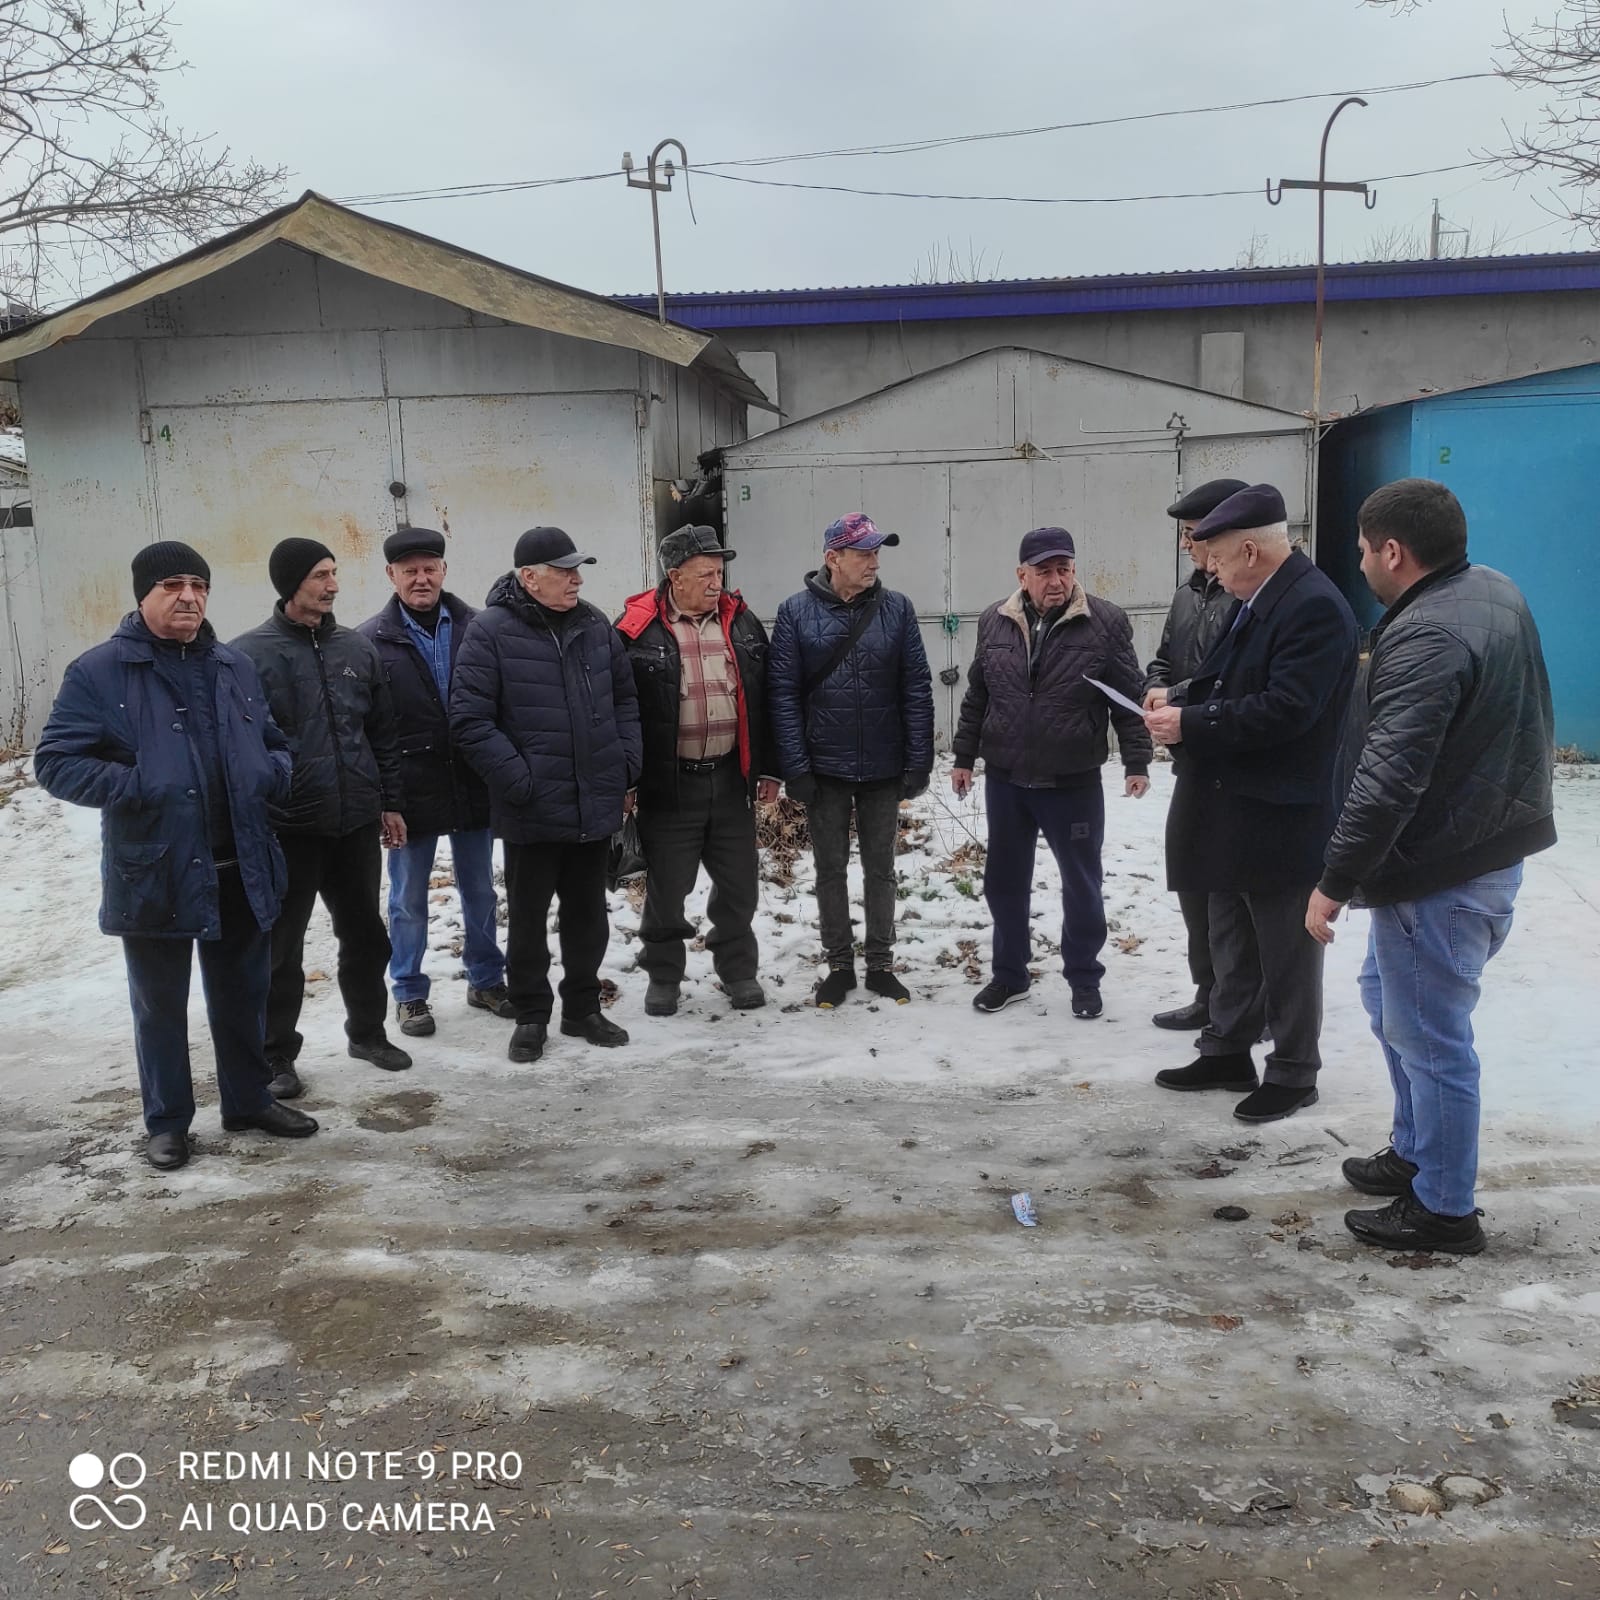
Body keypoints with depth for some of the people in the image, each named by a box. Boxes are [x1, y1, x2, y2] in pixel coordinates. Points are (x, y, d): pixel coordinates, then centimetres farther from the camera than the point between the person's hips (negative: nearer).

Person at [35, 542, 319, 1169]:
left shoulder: (235, 668, 8)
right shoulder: (99, 672, -7)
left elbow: (273, 742, 19)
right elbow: (55, 762, -8)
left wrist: (274, 771, -3)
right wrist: (132, 787, -21)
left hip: (241, 870, 4)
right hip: (153, 874, -4)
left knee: (243, 995, 17)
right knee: (160, 1005, 11)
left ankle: (248, 1100, 34)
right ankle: (167, 1120, 27)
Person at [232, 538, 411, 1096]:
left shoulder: (358, 649, 8)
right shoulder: (250, 654, -7)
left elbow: (383, 733, 13)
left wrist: (390, 803, 11)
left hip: (357, 824, 5)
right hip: (286, 828, -4)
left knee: (365, 936, 15)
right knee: (282, 948, 6)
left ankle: (367, 1032, 33)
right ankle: (278, 1055, 20)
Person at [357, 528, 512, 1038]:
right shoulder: (372, 641, -4)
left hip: (474, 787, 2)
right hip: (411, 793, -2)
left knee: (480, 891, 15)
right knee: (409, 900, 10)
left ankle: (486, 980, 32)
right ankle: (409, 994, 25)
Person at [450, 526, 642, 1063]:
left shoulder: (595, 626, 6)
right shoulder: (491, 631, -10)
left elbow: (625, 700, 15)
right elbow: (469, 719, -13)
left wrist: (626, 768, 6)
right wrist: (518, 780, -17)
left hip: (595, 804, 5)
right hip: (532, 810, -5)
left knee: (588, 912, 15)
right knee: (527, 916, 9)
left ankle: (582, 1008, 31)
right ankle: (530, 1015, 25)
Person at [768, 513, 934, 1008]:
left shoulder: (897, 608, -1)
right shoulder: (796, 612, -5)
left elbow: (917, 689, -1)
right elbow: (783, 694, -7)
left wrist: (919, 761, -7)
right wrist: (795, 768, -12)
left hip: (884, 768, 1)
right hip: (825, 769, -1)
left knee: (880, 868, 12)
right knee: (830, 870, 10)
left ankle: (881, 964, 24)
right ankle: (839, 965, 24)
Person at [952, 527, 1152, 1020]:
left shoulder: (1106, 622, -7)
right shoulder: (995, 623, 3)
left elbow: (1128, 698, -4)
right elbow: (976, 697, 10)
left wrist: (1137, 761, -7)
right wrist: (964, 756, 10)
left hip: (1074, 783, -3)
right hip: (1005, 781, 3)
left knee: (1081, 884, 9)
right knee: (1004, 881, 13)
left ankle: (1084, 977, 26)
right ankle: (1010, 973, 29)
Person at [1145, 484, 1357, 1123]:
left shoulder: (1314, 605, -18)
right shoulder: (1252, 603, 10)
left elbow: (1285, 709, -26)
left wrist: (1190, 724, -21)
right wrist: (1181, 702, -1)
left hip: (1279, 818, -9)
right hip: (1230, 810, 9)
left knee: (1286, 952, 6)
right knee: (1232, 944, 19)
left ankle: (1293, 1072, 19)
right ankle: (1228, 1052, 32)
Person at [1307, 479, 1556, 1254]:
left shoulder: (1425, 636, -25)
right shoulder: (1496, 592, 7)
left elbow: (1387, 782, -29)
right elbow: (1531, 724, 19)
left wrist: (1334, 883, -22)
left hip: (1440, 872, -11)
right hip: (1492, 844, 11)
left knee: (1428, 1036, 2)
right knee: (1388, 996, 24)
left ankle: (1442, 1209, 16)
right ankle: (1415, 1151, 37)